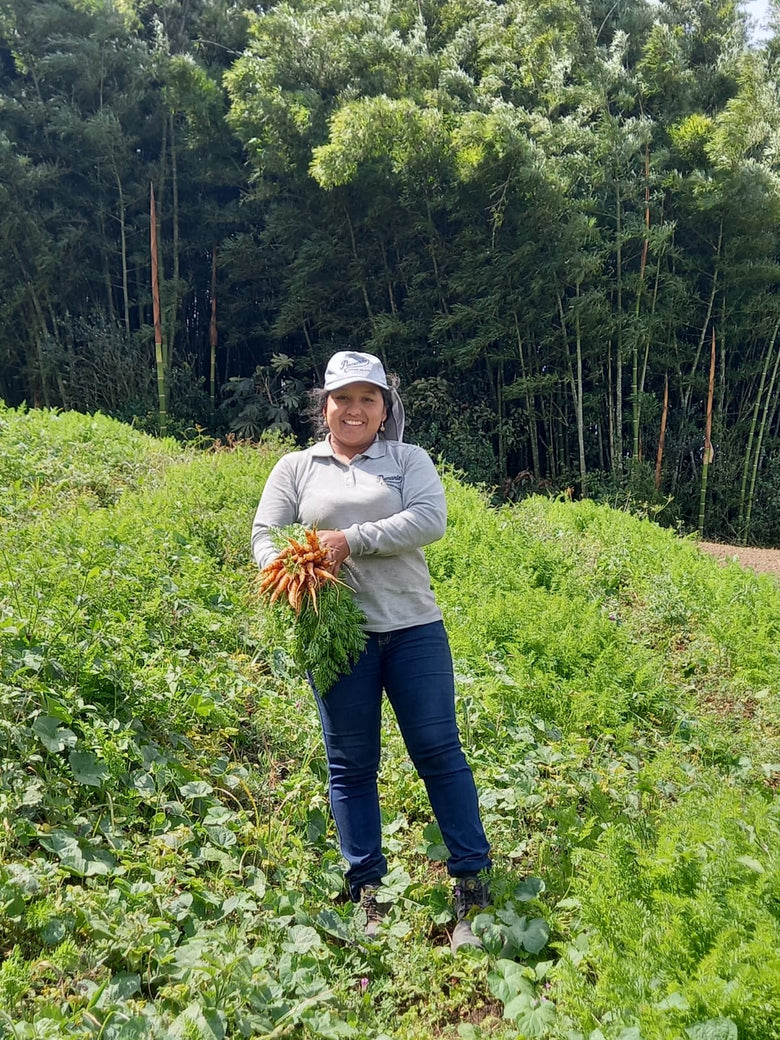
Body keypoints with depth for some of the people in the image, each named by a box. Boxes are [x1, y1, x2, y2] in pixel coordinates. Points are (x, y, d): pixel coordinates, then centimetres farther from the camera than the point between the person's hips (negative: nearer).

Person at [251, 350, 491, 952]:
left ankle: (472, 882, 18)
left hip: (413, 628, -1)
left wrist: (351, 540, -18)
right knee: (352, 765, 9)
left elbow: (431, 520, -10)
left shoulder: (410, 460, 7)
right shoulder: (295, 468, 11)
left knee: (439, 751, 4)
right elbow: (265, 536, 4)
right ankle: (368, 891, 25)